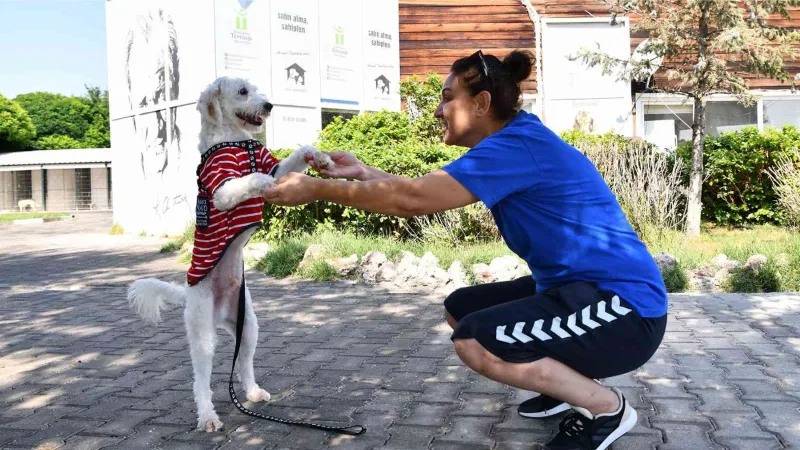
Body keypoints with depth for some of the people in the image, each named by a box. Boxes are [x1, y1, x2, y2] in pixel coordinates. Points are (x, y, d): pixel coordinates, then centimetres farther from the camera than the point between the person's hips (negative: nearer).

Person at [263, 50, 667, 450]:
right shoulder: (511, 144, 9)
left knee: (474, 341, -23)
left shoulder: (520, 144, -22)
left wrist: (317, 189, -18)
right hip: (581, 288, 10)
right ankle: (570, 383, 20)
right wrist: (360, 171, 9)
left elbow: (413, 200, -26)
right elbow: (428, 191, 14)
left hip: (627, 306, -10)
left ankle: (608, 408, -4)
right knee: (459, 308, 13)